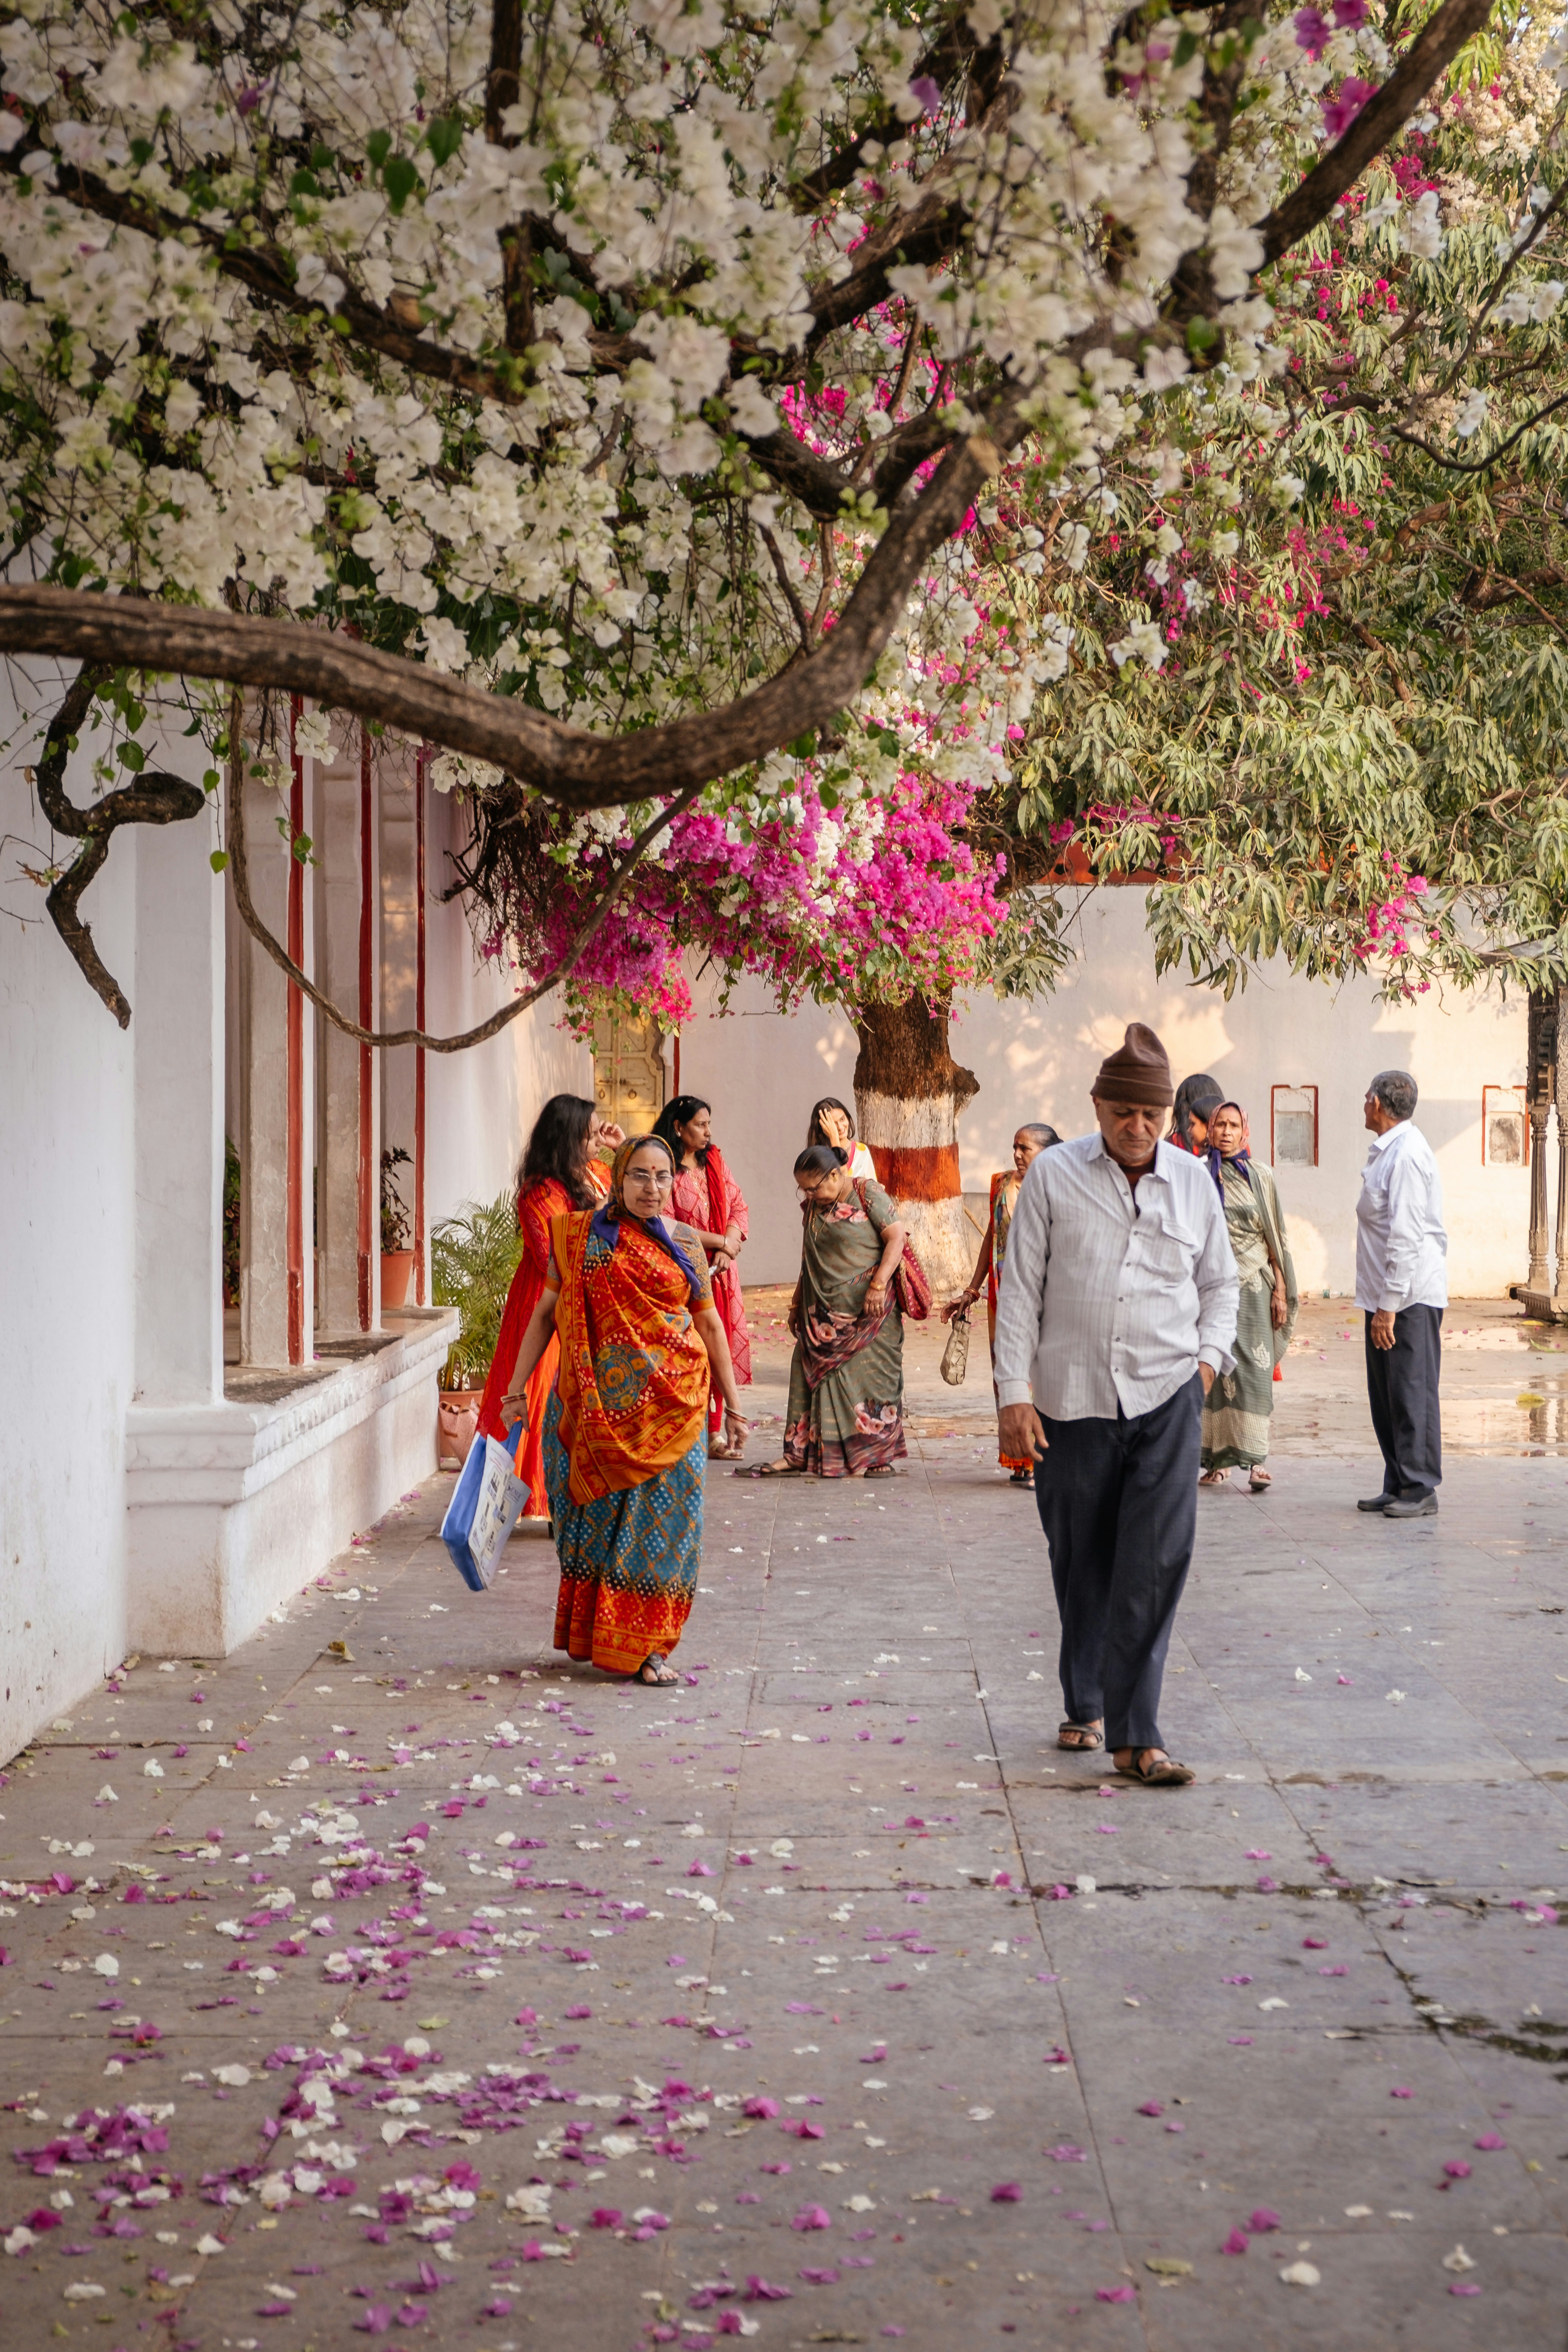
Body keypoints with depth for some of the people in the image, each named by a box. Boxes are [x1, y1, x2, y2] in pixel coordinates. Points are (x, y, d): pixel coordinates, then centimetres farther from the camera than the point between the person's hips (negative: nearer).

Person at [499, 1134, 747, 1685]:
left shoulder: (684, 1243, 7)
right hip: (600, 1406, -1)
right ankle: (591, 1636, 18)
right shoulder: (581, 1236, 2)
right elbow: (546, 1313, 5)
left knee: (661, 1518, 1)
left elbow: (710, 1325, 11)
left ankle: (642, 1646, 9)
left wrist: (732, 1403, 11)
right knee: (599, 1516, 5)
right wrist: (516, 1389, 2)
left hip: (672, 1407, 1)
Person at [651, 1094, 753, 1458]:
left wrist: (728, 1249, -8)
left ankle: (714, 1432, 9)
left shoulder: (715, 1162, 13)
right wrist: (720, 1241, -10)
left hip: (720, 1272, 6)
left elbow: (738, 1208, 10)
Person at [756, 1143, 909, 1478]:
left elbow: (896, 1239, -13)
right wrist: (797, 1304, 19)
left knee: (870, 1374, -2)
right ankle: (801, 1453, 8)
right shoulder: (813, 1206, 10)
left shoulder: (869, 1195, -8)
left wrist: (878, 1285, -23)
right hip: (823, 1313, 6)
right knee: (814, 1375, 4)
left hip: (868, 1311, -6)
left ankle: (876, 1455, 6)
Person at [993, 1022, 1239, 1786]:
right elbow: (1020, 1289, 1)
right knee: (1081, 1563, 9)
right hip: (1072, 1399, 0)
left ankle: (1136, 1735, -9)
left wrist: (1208, 1357, 3)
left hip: (1167, 1395, 1)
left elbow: (1219, 1283, 19)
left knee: (1156, 1563, -10)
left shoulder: (1194, 1182, 7)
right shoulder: (1054, 1176, 1)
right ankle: (1085, 1707, 28)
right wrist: (1014, 1392, -4)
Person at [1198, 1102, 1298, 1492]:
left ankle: (1256, 1460, -7)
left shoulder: (1261, 1176, 6)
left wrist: (1281, 1290, 0)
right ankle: (1219, 1460, 6)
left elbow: (1275, 1237, 5)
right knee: (1215, 1368, 0)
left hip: (1253, 1284, -1)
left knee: (1255, 1371, -6)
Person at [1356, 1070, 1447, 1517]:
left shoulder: (1407, 1153, -15)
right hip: (1387, 1297, 10)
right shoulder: (1387, 1152, 16)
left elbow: (1405, 1236, -20)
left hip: (1410, 1296, -10)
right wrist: (1380, 1303, 17)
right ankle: (1398, 1485, 18)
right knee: (1386, 1396, 12)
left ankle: (1420, 1490, -2)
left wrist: (1389, 1306, -22)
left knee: (1412, 1394, -6)